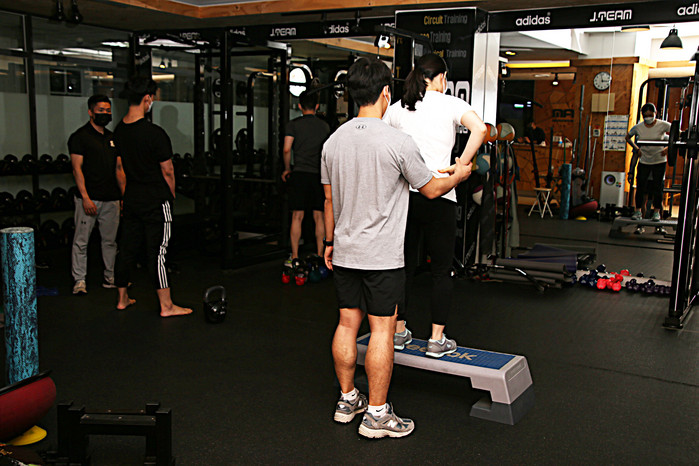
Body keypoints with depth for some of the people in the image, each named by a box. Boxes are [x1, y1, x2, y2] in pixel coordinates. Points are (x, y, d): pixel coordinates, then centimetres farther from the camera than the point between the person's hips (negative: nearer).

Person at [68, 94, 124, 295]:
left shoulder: (112, 137, 16)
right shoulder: (80, 137, -4)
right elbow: (77, 168, -9)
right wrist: (85, 197, -17)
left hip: (111, 199, 6)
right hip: (89, 198, -6)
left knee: (111, 240, 10)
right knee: (81, 240, -2)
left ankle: (111, 277, 18)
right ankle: (79, 280, 5)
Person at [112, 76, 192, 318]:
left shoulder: (119, 131, 5)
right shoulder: (155, 133, -19)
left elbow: (119, 168, 12)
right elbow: (167, 171, -12)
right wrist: (171, 196, 5)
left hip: (132, 201, 7)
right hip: (156, 202, -7)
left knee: (127, 249, 14)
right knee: (157, 253, -4)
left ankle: (123, 299, 26)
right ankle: (166, 306, 3)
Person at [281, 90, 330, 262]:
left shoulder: (294, 124, 0)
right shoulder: (325, 126, 9)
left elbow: (287, 149, -9)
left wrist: (287, 169, 6)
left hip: (300, 173, -2)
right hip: (319, 175, 2)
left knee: (297, 217, 2)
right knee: (319, 217, 6)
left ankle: (294, 257, 4)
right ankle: (320, 256, 10)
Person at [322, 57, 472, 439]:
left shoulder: (333, 141, 4)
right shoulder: (397, 142, -14)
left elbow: (329, 199, 12)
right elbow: (431, 189, -2)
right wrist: (458, 175, 18)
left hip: (345, 252, 7)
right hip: (381, 256, -6)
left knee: (348, 323, 14)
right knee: (382, 328, 1)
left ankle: (347, 400, 26)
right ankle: (376, 414, 8)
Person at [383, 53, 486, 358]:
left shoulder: (398, 109, 9)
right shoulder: (450, 104, -1)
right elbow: (479, 129, -18)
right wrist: (460, 167, -11)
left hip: (403, 194, 4)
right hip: (438, 196, -4)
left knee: (404, 266, 13)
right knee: (441, 270, 6)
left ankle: (399, 332, 21)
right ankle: (437, 340, 9)